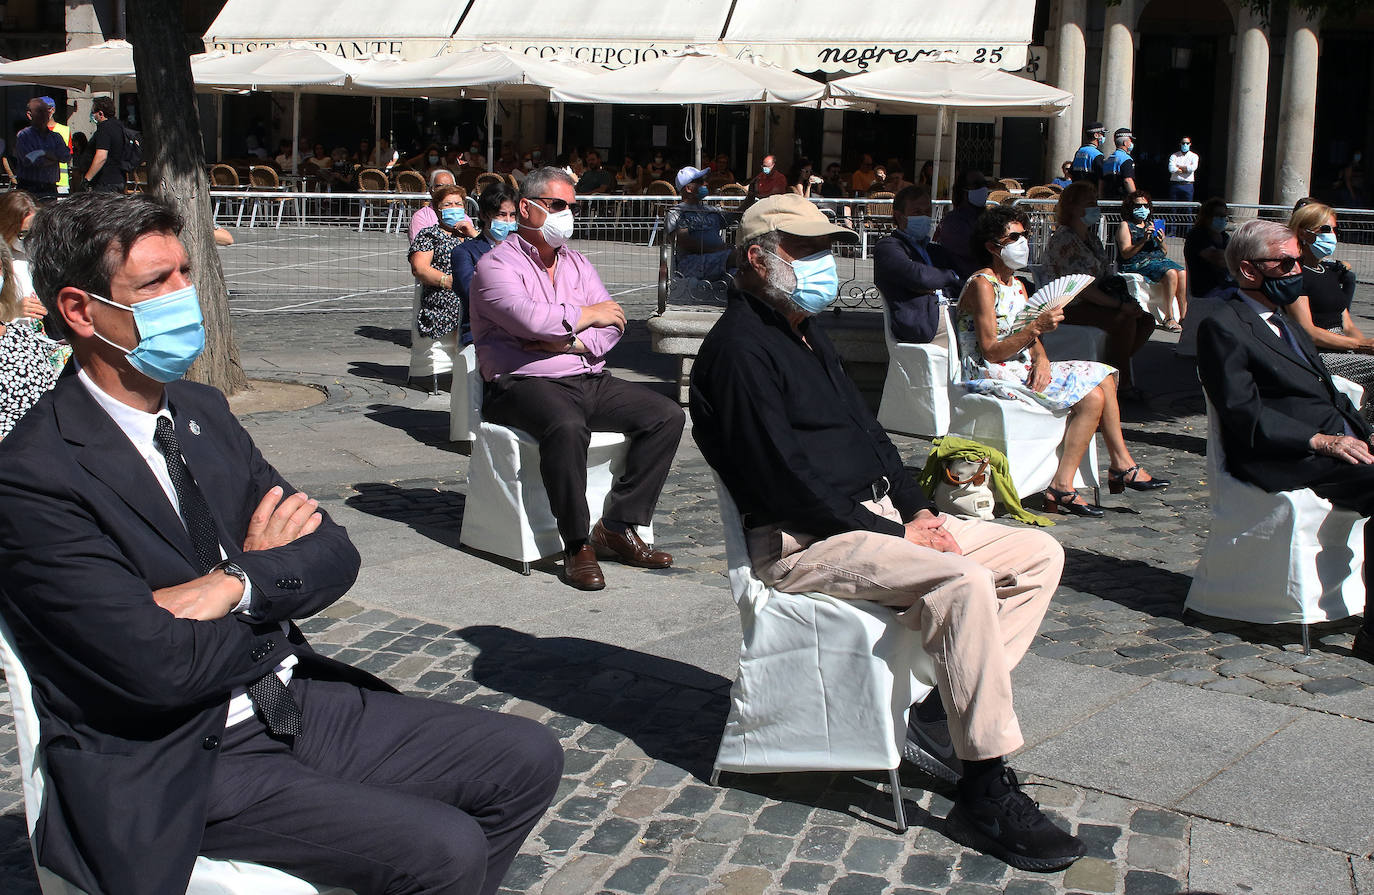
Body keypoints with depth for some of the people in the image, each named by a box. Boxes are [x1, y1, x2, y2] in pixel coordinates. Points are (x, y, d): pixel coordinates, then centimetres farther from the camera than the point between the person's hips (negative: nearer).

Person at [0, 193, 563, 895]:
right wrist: (271, 568, -5)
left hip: (299, 704, 8)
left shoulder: (202, 411, 8)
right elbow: (161, 669, -23)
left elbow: (334, 555, 5)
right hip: (175, 769, -7)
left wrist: (237, 585, -17)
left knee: (527, 759, -1)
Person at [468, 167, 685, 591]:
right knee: (567, 426, -39)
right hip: (525, 385, -7)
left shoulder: (577, 264, 20)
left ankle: (618, 527, -10)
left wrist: (570, 342, -11)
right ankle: (577, 544, -25)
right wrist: (587, 315, -4)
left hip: (590, 380, 7)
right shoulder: (497, 265, 0)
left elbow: (612, 325, 8)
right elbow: (531, 319, -19)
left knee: (667, 415, -10)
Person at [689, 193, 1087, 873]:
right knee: (963, 582, -32)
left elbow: (866, 429, 22)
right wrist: (894, 534, -16)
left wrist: (917, 509, 5)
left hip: (879, 516, 10)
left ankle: (940, 715, -3)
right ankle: (987, 794, -22)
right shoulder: (739, 348, -12)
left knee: (1038, 554, 2)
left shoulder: (806, 334, 20)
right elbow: (785, 478, -20)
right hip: (804, 543, -10)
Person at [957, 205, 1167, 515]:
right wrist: (1037, 327, -25)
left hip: (1022, 369, 9)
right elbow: (991, 352, -19)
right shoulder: (982, 285, -13)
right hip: (993, 377, -9)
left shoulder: (1017, 286, 16)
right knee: (1091, 396, -19)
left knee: (1102, 376, 4)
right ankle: (1061, 489, -21)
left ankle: (1122, 466, 7)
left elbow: (1030, 339, 13)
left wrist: (1040, 358, -9)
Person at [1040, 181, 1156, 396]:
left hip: (1095, 302, 10)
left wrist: (1128, 301, -5)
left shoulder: (1091, 237, 15)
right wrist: (1119, 304, -22)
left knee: (1146, 320, -2)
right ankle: (1122, 384, -12)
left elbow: (1107, 278, 15)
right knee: (1125, 322, -27)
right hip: (1070, 308, -10)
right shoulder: (1063, 239, -16)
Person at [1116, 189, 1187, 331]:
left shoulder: (1151, 225, 23)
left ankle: (1183, 317, -25)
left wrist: (1161, 243, -1)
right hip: (1138, 263, -6)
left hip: (1159, 258, 6)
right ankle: (1170, 318, -27)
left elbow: (1164, 253, 21)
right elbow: (1125, 253, -9)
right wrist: (1143, 240, -20)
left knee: (1182, 273, -23)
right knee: (1171, 273, -30)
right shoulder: (1125, 225, 4)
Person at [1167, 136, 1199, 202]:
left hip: (1188, 186, 0)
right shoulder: (1174, 156, 7)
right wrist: (1186, 169, -6)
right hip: (1175, 185, 0)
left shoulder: (1194, 156, 7)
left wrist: (1178, 166, -4)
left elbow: (1193, 168, -12)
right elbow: (1171, 169, -10)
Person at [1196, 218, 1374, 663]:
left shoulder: (1285, 321, 26)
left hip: (1336, 440, 8)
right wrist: (1321, 441, -18)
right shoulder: (1222, 327, -2)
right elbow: (1245, 415, -11)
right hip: (1282, 461, -8)